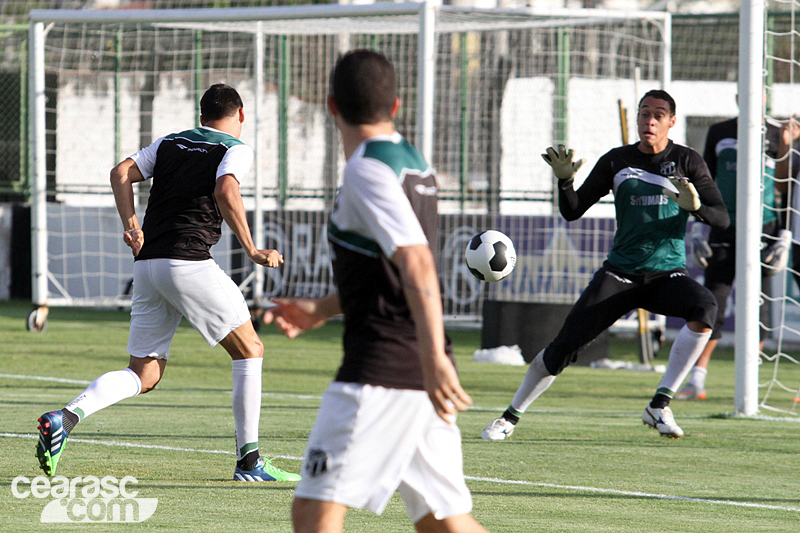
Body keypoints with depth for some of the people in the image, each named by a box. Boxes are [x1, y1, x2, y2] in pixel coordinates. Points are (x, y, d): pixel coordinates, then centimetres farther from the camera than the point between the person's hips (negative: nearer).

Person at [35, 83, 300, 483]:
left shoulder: (169, 144, 21)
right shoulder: (236, 150, 4)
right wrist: (252, 252, -14)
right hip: (189, 262, -6)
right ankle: (248, 461, 4)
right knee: (250, 350, 6)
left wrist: (130, 225, 0)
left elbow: (121, 173, 7)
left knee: (144, 375, 9)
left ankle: (66, 417, -13)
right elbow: (225, 192, -16)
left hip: (146, 265, 6)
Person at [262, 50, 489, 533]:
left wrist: (434, 357, -31)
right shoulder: (411, 163, 17)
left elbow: (417, 264, -23)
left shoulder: (368, 170, -11)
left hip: (381, 372, -9)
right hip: (420, 375, 9)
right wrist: (321, 310, 29)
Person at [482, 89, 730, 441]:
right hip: (620, 272, 1)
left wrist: (695, 206, -25)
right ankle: (511, 416, 12)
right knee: (564, 346, -8)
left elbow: (722, 218, -4)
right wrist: (565, 181, -14)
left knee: (705, 308, -33)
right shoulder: (617, 161, 6)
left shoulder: (687, 161, 1)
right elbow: (572, 212, 6)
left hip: (667, 274, -1)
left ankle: (659, 406, -27)